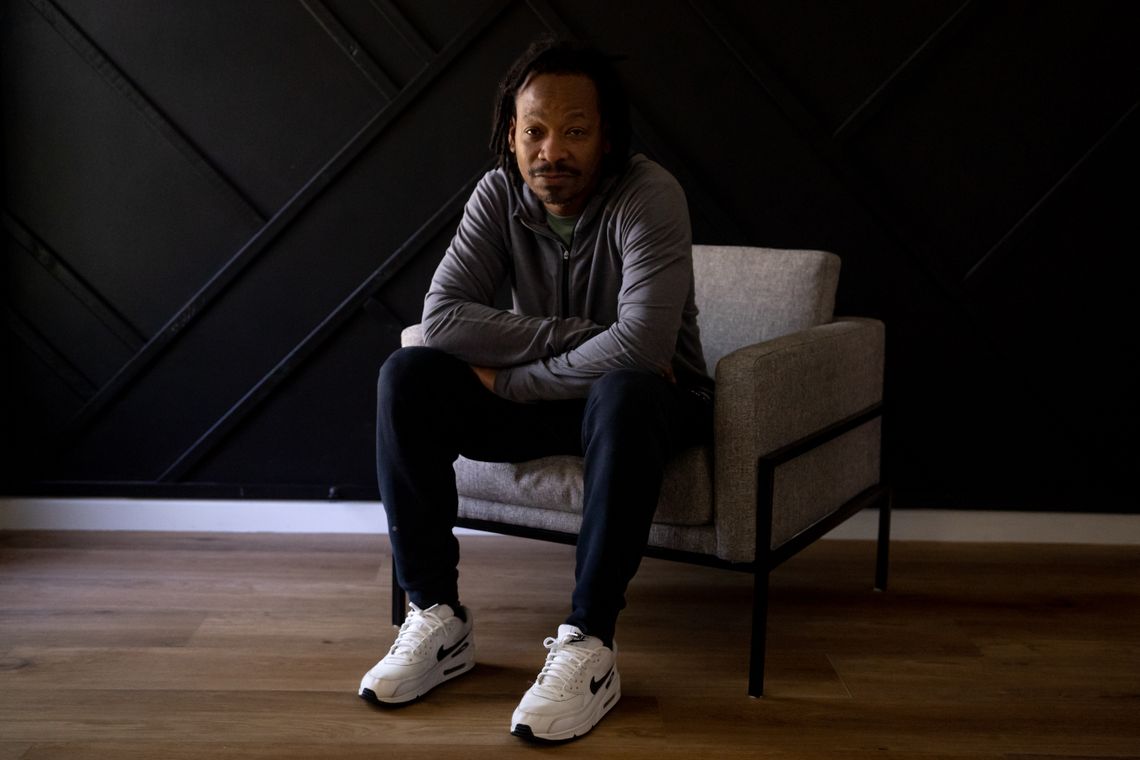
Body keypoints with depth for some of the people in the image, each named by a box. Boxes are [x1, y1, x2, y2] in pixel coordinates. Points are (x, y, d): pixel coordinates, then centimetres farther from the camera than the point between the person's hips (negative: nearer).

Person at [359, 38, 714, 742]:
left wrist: (510, 379, -23)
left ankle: (588, 646, -31)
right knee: (406, 377, -17)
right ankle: (438, 618, -14)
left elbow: (640, 347, -34)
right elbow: (444, 315, -19)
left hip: (650, 400, -4)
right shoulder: (500, 193, -8)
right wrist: (582, 336, -28)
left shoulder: (649, 195, -22)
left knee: (623, 393, -39)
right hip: (543, 399, 5)